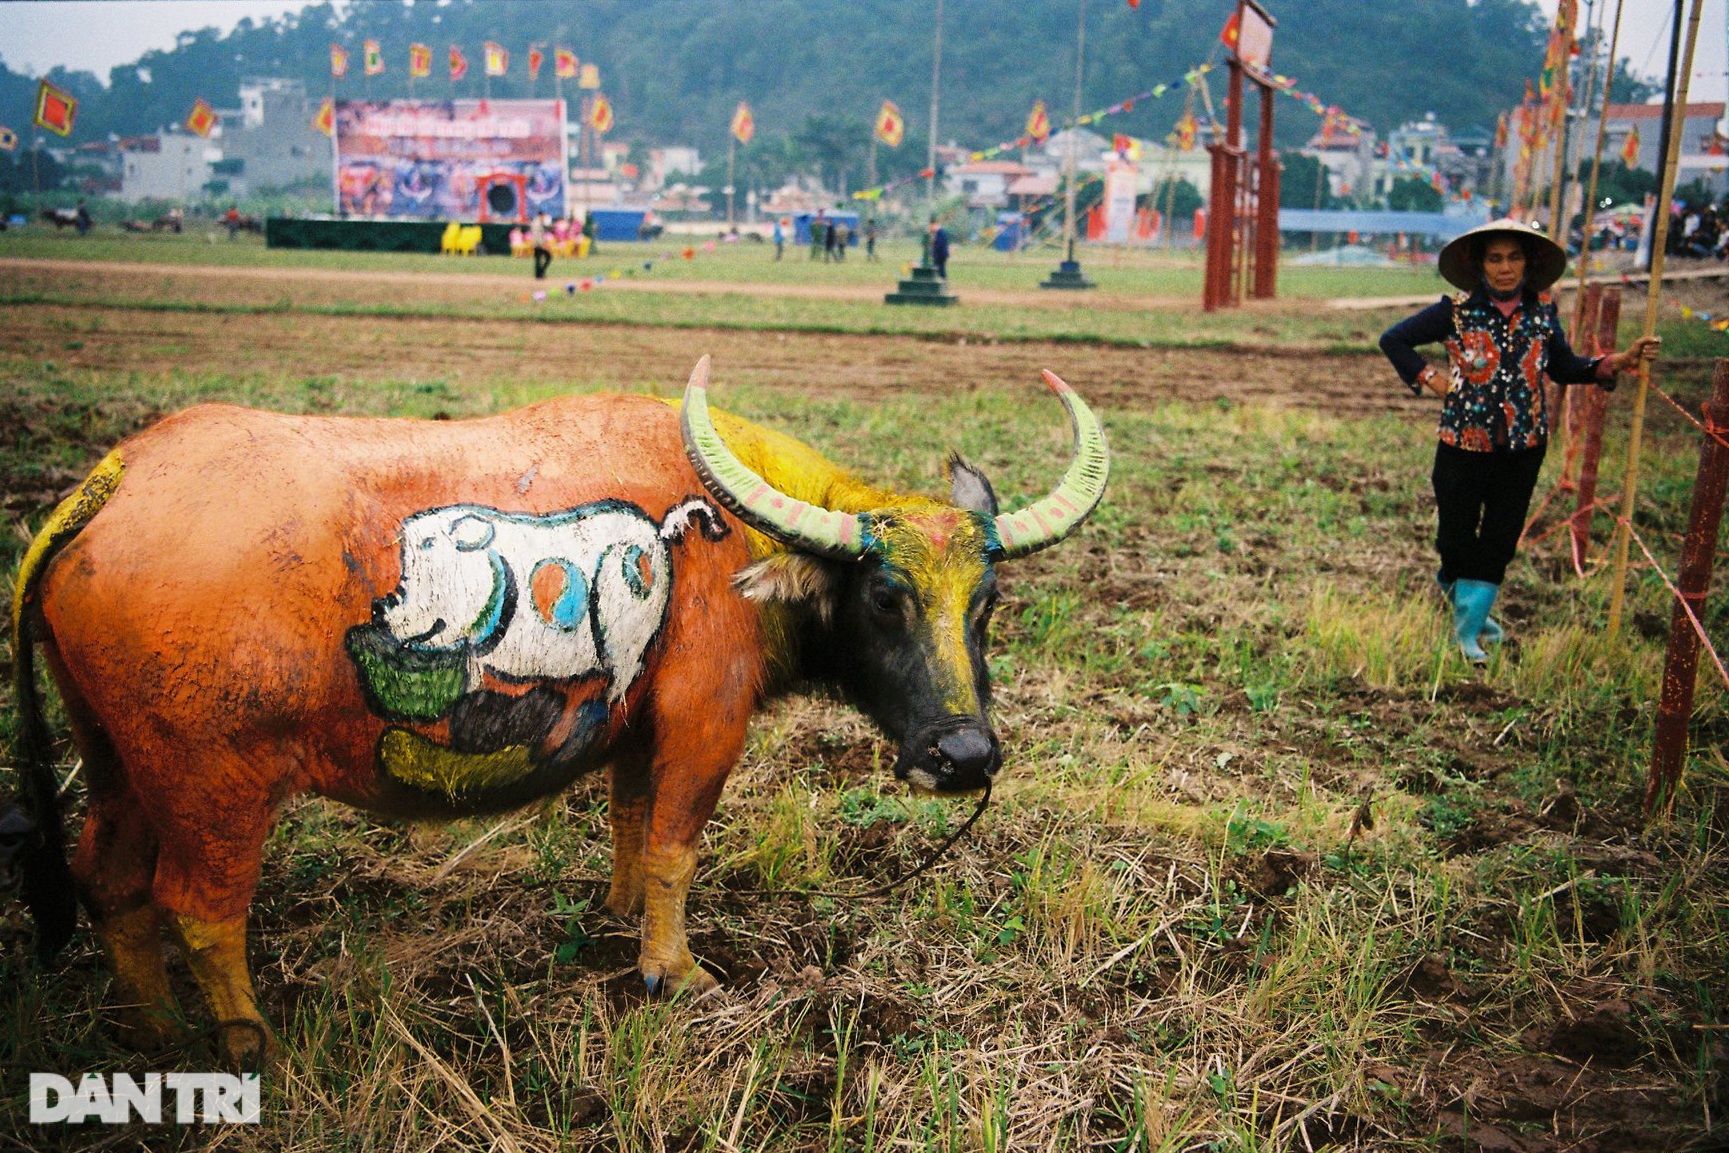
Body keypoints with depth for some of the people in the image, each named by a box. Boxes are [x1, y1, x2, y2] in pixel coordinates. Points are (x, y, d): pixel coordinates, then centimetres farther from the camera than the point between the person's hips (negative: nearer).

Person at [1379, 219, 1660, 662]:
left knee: (1500, 539, 8)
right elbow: (1393, 339, 1)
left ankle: (1468, 627, 22)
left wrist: (1621, 361, -2)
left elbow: (1563, 367, 9)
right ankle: (1453, 588, 41)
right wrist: (1429, 378, -6)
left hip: (1522, 446, 3)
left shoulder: (1542, 310, 1)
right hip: (1464, 442, -3)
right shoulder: (1458, 310, -8)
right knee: (1457, 534, 8)